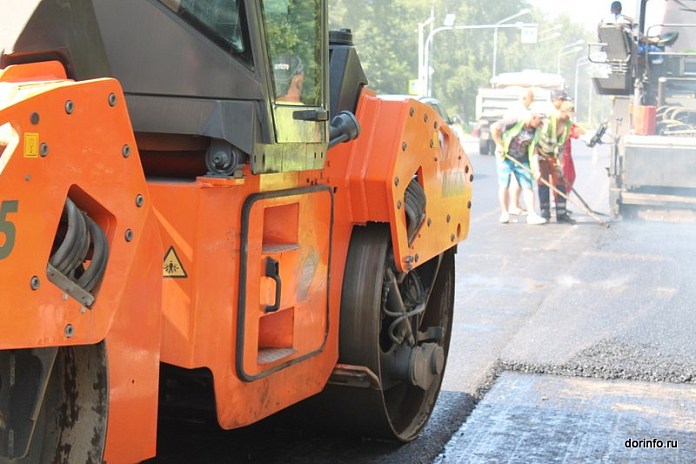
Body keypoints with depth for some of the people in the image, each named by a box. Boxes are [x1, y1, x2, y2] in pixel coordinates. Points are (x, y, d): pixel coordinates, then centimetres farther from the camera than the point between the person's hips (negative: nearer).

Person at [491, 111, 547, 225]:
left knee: (527, 186, -4)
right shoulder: (516, 121, -19)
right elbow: (494, 127, -16)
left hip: (522, 160, 5)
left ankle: (531, 215, -2)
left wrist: (536, 169, -13)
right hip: (505, 157, -4)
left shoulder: (536, 132, -2)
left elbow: (533, 152, -2)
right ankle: (504, 213, 9)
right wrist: (499, 144, -14)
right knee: (504, 185, -4)